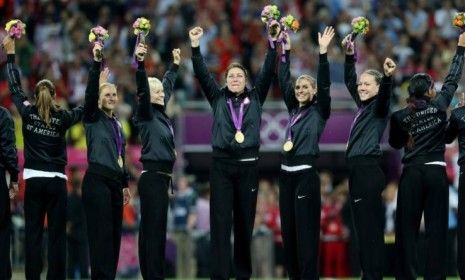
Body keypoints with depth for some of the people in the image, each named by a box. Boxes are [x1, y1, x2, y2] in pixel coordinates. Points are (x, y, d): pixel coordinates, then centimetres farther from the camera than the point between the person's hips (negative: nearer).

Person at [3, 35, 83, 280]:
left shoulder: (28, 113, -2)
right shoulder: (62, 118, -3)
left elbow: (14, 87, 8)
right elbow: (85, 108, 11)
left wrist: (10, 53, 16)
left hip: (33, 180, 0)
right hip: (56, 181, 0)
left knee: (33, 233, -1)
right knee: (57, 234, -1)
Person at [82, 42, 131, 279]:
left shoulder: (117, 123, 20)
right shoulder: (94, 118, 0)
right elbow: (90, 92, -17)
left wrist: (125, 184, 22)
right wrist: (96, 63, -28)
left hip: (115, 182, 7)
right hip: (97, 180, -7)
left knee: (114, 233, 5)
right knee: (101, 232, -11)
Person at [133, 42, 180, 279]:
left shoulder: (160, 113, 14)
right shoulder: (145, 114, -6)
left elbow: (167, 85, 30)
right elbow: (142, 88, -23)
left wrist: (175, 65, 41)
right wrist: (140, 63, -35)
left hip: (161, 177, 9)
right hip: (152, 177, -9)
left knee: (149, 229, 9)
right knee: (154, 230, -11)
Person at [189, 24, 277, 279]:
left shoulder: (255, 98, 10)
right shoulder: (217, 98, 9)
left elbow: (267, 73, 2)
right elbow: (202, 74, 1)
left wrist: (273, 44, -6)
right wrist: (195, 47, -9)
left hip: (248, 165, 1)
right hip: (222, 164, -1)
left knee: (245, 221, 6)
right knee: (220, 221, -5)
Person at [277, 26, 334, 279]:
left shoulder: (319, 111, 0)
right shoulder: (294, 109, 15)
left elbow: (324, 84, -11)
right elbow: (283, 81, 16)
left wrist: (323, 52, -17)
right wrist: (286, 50, 12)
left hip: (306, 173, -7)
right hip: (286, 173, 7)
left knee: (306, 231, -7)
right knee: (288, 230, 8)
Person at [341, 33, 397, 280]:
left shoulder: (379, 107, -5)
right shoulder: (363, 106, 17)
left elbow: (385, 94, -26)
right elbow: (349, 81, 26)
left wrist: (388, 77, -46)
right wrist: (350, 56, 15)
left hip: (369, 170, -9)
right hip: (357, 169, 9)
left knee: (369, 227, -10)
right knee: (363, 226, 9)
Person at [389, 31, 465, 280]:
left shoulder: (400, 117, 0)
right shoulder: (439, 105, -1)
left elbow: (395, 143, 14)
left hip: (411, 174, 0)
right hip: (436, 172, 0)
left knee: (407, 228, 2)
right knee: (436, 228, -1)